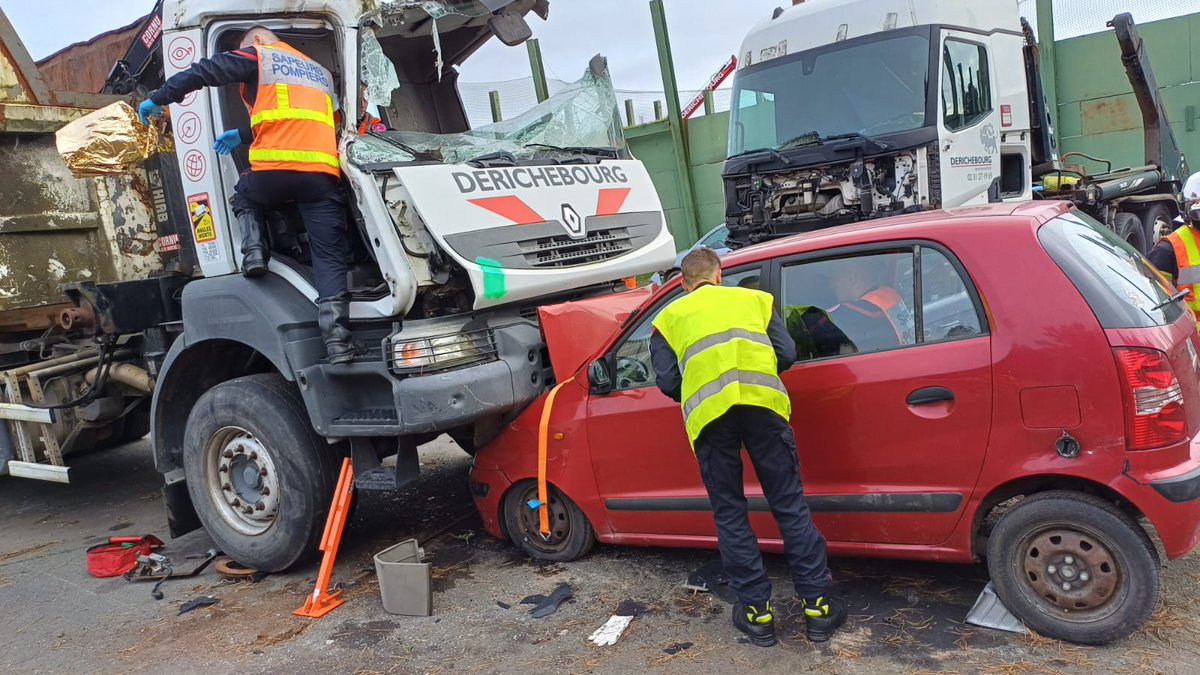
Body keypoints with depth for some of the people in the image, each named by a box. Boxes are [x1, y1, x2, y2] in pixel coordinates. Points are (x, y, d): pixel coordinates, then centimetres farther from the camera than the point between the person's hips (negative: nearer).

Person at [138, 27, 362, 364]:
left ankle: (254, 251, 9)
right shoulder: (320, 71, 32)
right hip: (323, 174, 3)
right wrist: (243, 136, 39)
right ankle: (338, 340, -13)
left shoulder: (258, 57, 15)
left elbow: (202, 72, 8)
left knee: (246, 196, 33)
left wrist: (158, 99, 20)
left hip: (273, 170, -3)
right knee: (329, 259, -1)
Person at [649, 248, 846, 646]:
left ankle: (758, 612, 18)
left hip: (708, 412, -1)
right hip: (762, 401, 1)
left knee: (729, 515, 13)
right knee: (790, 506, 10)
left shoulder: (669, 317, 24)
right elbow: (786, 354, 16)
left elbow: (667, 381, 12)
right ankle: (817, 606, 15)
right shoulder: (753, 298, 27)